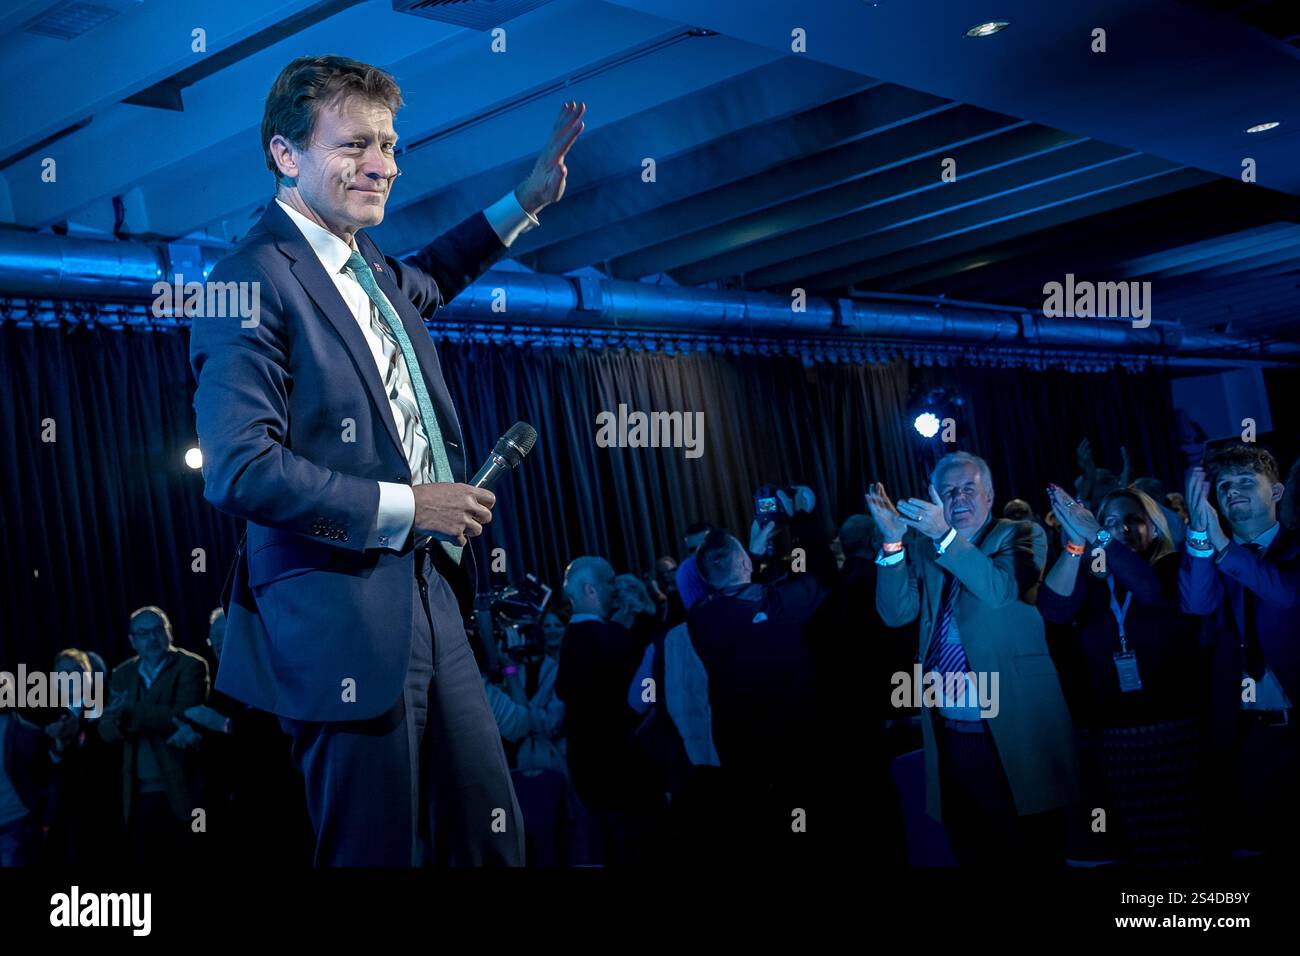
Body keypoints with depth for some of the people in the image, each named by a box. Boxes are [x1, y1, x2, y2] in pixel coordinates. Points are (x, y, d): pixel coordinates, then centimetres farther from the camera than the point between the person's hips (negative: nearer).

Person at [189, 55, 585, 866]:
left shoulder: (372, 265, 12)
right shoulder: (254, 281, -15)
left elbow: (427, 280, 38)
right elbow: (240, 471, -23)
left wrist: (528, 202, 31)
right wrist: (407, 506, -17)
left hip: (432, 597, 9)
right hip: (344, 621, -8)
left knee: (490, 831, 13)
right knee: (377, 851, 2)